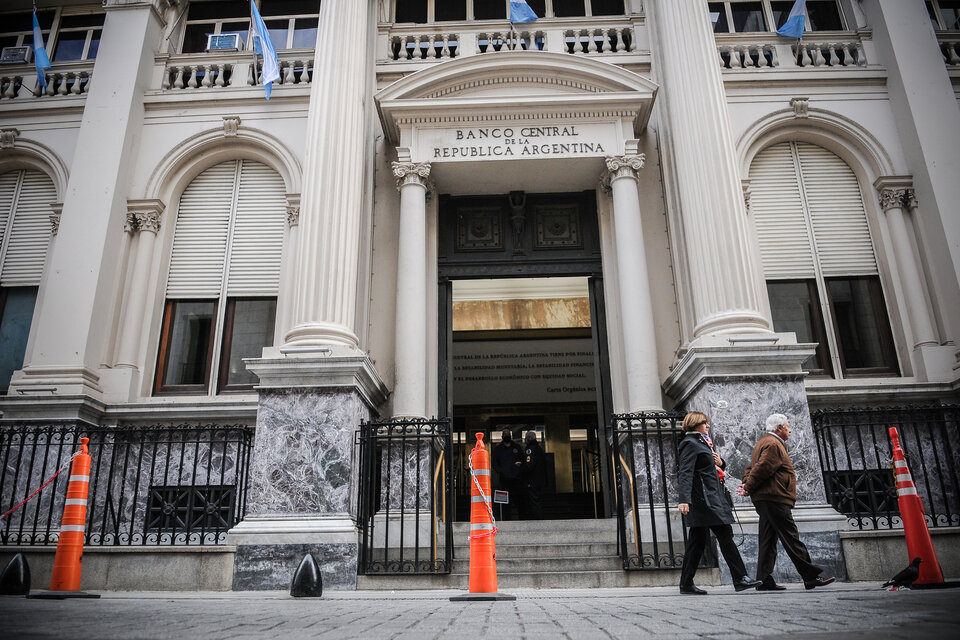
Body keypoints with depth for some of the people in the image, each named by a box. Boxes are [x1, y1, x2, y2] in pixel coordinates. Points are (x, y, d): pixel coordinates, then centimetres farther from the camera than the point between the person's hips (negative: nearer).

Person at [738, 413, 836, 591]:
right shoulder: (773, 444, -11)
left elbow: (752, 468, 22)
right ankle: (811, 576, -2)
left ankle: (764, 580, 6)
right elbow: (761, 468, -19)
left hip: (765, 501, 10)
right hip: (774, 499, -10)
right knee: (791, 539, -6)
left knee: (767, 541, 7)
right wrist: (748, 488, -12)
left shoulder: (765, 442, 24)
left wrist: (747, 484, 6)